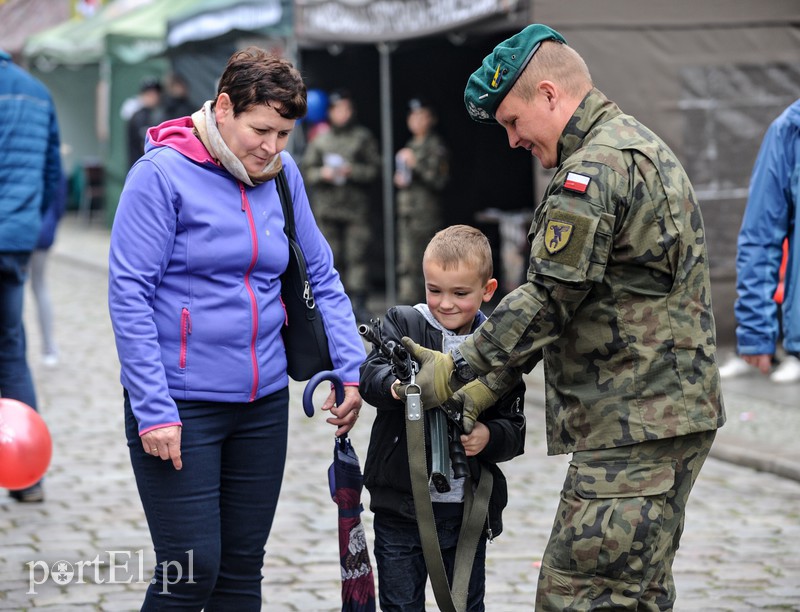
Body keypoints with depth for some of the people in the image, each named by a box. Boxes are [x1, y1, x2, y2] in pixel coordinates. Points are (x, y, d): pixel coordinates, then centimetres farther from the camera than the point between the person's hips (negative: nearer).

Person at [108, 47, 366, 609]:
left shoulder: (282, 175, 5)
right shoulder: (162, 174, -11)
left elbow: (321, 277, 14)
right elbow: (129, 295, -13)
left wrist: (350, 367, 3)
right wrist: (154, 410, -17)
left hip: (262, 404, 6)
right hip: (181, 405, -6)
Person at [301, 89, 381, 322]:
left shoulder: (364, 137, 6)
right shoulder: (320, 139, 11)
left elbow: (374, 169, 3)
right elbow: (307, 169, 12)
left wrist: (351, 171, -11)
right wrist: (322, 173, -7)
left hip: (356, 208, -2)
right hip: (327, 207, 2)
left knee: (357, 256, -8)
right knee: (331, 258, 2)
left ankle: (358, 303, -8)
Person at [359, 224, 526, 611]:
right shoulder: (402, 324, 0)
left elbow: (515, 430, 4)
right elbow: (371, 374, -18)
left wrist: (489, 437, -18)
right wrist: (395, 385, -41)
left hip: (467, 510, 1)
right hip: (401, 507, -1)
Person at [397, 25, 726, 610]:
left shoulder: (595, 167, -14)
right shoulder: (641, 147, 20)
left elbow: (551, 297, -17)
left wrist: (459, 369, -7)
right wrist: (490, 383, 16)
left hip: (634, 427, -11)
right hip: (667, 415, 11)